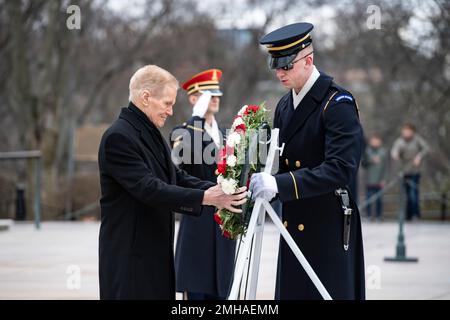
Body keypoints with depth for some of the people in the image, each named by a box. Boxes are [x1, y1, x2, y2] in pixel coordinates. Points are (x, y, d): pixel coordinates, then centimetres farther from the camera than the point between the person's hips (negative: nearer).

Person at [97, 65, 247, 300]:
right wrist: (205, 198, -27)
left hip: (156, 251, 9)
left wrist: (217, 190, -5)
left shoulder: (151, 134, 14)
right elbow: (149, 188, -24)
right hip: (129, 256, -9)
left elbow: (176, 177, 11)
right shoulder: (118, 137, -16)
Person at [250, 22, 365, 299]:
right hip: (294, 227, 7)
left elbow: (341, 169, -22)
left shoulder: (338, 103, -12)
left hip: (329, 227, -7)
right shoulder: (284, 105, 13)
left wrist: (280, 185, -28)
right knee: (291, 291, 7)